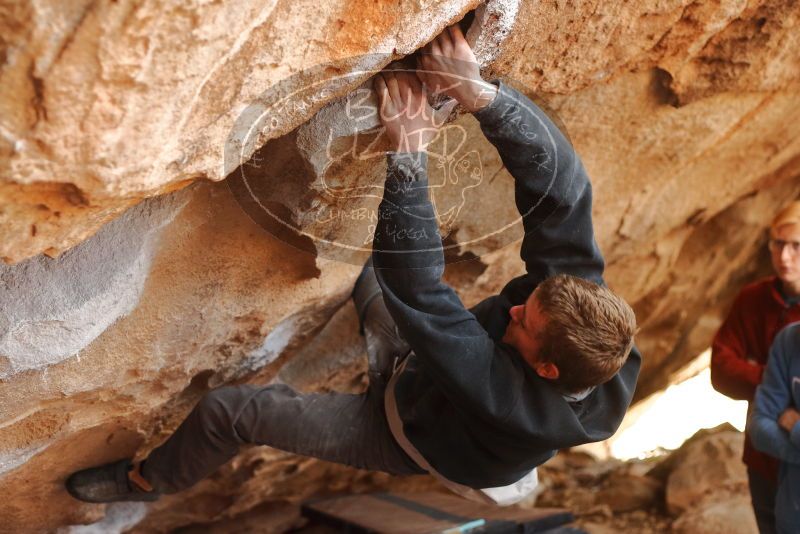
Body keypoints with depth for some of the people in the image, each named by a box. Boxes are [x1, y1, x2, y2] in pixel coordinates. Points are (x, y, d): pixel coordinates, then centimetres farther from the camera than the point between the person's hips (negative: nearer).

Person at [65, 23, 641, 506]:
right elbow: (561, 181, -37)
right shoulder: (577, 294, -31)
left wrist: (409, 153, -51)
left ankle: (150, 480, 28)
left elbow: (419, 294, -50)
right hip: (423, 368, 6)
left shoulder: (516, 404, -46)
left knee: (226, 409, -2)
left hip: (408, 434, -5)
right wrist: (479, 93, -51)